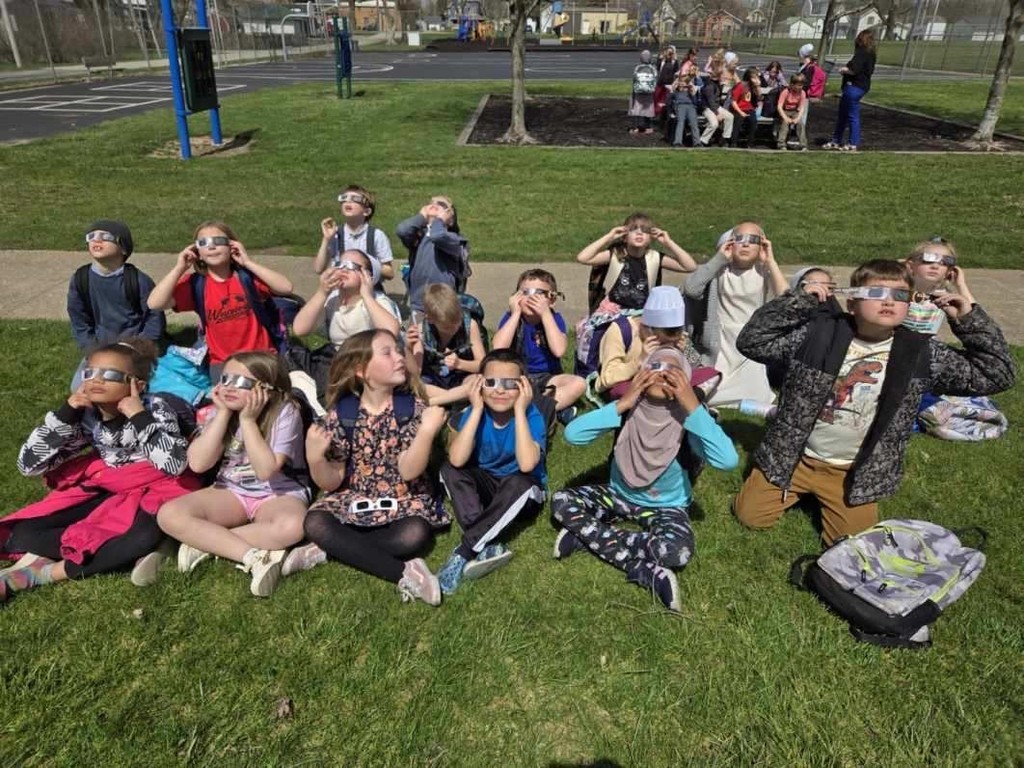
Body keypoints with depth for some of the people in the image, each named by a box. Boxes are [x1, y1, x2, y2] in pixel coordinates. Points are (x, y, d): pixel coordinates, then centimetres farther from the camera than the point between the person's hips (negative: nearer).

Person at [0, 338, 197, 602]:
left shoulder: (155, 410, -17)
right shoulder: (85, 416, -4)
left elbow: (175, 465, -33)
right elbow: (28, 464, -6)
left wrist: (139, 417, -29)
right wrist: (67, 412, -15)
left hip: (150, 494, -5)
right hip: (104, 492, 5)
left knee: (147, 535, -38)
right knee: (24, 534, -11)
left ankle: (48, 571, -23)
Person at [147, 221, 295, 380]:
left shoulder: (247, 276, -1)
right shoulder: (196, 283, 1)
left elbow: (286, 288, -18)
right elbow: (155, 304, -10)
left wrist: (248, 263, -15)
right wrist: (179, 268, -11)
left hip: (260, 356, 0)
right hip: (222, 362, 1)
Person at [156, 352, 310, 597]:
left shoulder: (285, 413, -16)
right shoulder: (219, 412, -1)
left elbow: (266, 470, -24)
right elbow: (198, 464, -13)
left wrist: (248, 420, -24)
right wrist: (223, 413, -15)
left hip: (278, 494, -4)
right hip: (230, 493, 4)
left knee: (292, 525, -38)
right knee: (169, 514, -21)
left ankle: (204, 542, -21)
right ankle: (255, 556, -27)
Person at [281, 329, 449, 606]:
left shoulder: (412, 406, -8)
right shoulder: (342, 412, -6)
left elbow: (409, 471, -17)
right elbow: (331, 482, -5)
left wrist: (427, 431, -32)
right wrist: (315, 460, -26)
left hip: (403, 500, -1)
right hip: (354, 499, 1)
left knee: (415, 535, -31)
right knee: (315, 524, -26)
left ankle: (328, 551, -16)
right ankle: (405, 573, -27)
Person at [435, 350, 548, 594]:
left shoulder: (532, 416, -21)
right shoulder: (473, 412, -13)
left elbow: (526, 464, -39)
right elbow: (457, 460, -29)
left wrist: (519, 410, -34)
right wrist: (477, 409, -29)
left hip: (524, 494, -3)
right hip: (485, 485, 3)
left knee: (518, 483, -37)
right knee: (450, 470, -23)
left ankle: (463, 553, -30)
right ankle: (489, 546, -32)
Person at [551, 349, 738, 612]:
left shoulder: (685, 418, -21)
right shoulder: (628, 410, -17)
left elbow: (728, 460, -39)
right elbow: (572, 434, -30)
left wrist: (694, 406, -38)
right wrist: (622, 404, -32)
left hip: (666, 507, -2)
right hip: (618, 495, 3)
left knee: (676, 552, -34)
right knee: (561, 502, -19)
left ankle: (588, 535, -14)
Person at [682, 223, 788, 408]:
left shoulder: (764, 272, -2)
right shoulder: (720, 269, -4)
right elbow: (690, 289, -20)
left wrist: (770, 261, -15)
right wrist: (719, 258, -15)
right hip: (721, 345, 0)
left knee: (756, 400, -6)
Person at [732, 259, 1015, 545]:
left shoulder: (921, 354, -8)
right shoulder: (819, 334, -14)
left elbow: (995, 375, -4)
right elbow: (751, 342, -15)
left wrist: (969, 319, -14)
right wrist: (798, 302, -24)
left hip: (855, 473, 1)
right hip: (792, 459, -1)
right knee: (750, 515, -1)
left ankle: (821, 495, 27)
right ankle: (803, 488, 28)